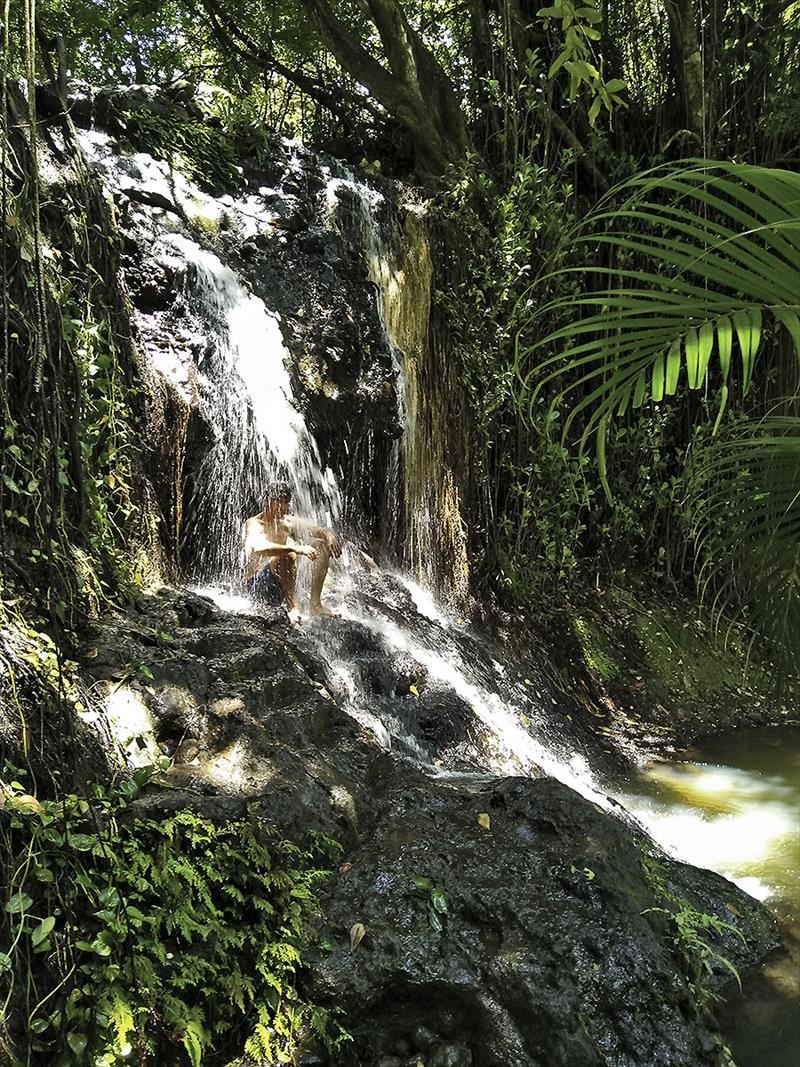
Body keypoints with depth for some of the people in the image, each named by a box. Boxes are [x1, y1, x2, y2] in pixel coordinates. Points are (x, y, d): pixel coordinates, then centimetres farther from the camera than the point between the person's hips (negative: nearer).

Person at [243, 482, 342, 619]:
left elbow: (317, 530, 0)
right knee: (287, 552, -33)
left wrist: (329, 535, -26)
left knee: (321, 545, -3)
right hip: (258, 584, -7)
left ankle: (315, 603, -9)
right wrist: (296, 549, -46)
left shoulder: (289, 522, 8)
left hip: (287, 582, 7)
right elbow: (260, 547, -35)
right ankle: (292, 607, -31)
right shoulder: (255, 524, -12)